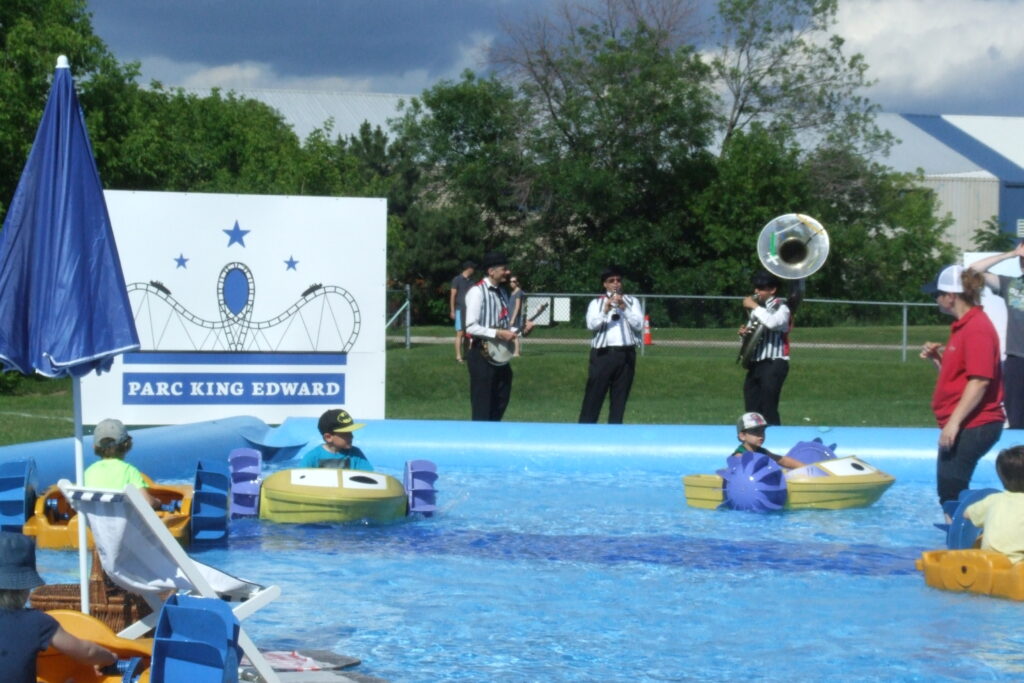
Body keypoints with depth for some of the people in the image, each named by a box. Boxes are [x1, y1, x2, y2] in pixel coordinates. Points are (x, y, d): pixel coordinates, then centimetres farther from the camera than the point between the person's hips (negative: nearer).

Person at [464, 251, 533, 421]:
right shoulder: (477, 292, -13)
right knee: (482, 407, -4)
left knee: (500, 405, 12)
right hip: (482, 356, -8)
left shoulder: (502, 293, 13)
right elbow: (471, 327, -20)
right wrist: (498, 334, -23)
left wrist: (522, 329, 2)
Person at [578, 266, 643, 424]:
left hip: (626, 354, 2)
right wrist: (605, 311, -22)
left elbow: (639, 325, 0)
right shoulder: (596, 303, 10)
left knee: (619, 399, 4)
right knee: (593, 397, -5)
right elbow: (591, 325, -6)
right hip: (602, 353, -2)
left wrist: (624, 308, -12)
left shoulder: (632, 302, 13)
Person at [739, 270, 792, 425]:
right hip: (755, 364, 8)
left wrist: (754, 307, -19)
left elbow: (773, 323, -29)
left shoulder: (781, 307, -7)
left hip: (774, 364, -8)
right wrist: (744, 332, 3)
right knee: (752, 411, 9)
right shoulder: (759, 308, 16)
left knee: (768, 410, -9)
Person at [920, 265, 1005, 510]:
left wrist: (954, 422, -26)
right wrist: (937, 357, 6)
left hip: (973, 426, -11)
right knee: (950, 492, 13)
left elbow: (980, 379, -24)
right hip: (963, 426, 11)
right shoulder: (963, 326, 16)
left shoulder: (977, 328, -16)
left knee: (951, 492, -11)